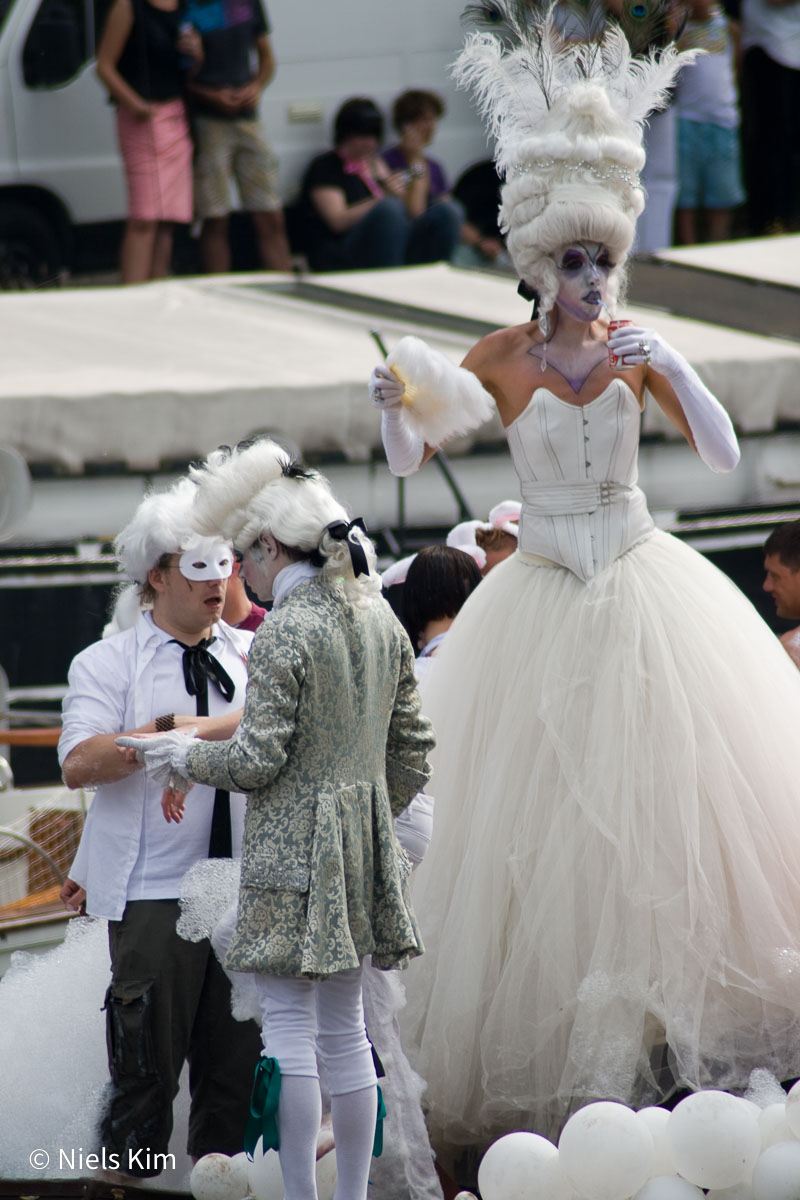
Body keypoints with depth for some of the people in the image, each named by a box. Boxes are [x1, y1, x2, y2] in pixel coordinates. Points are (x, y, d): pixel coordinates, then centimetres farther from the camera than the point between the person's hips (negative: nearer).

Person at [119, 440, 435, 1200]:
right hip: (361, 844, 8)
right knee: (344, 1030, 12)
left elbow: (258, 760, -16)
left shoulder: (282, 634, -14)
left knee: (290, 1028, -4)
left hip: (292, 850, -8)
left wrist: (186, 755, 1)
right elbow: (410, 750, 14)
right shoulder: (381, 622, 9)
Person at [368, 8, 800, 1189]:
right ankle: (555, 1059, 12)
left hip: (649, 599, 2)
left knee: (677, 810, 1)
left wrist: (669, 369, -20)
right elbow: (411, 457, -12)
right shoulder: (503, 359, -4)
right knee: (544, 829, 0)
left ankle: (681, 1032, 13)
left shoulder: (639, 347, 0)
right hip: (545, 604, -1)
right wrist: (397, 404, -33)